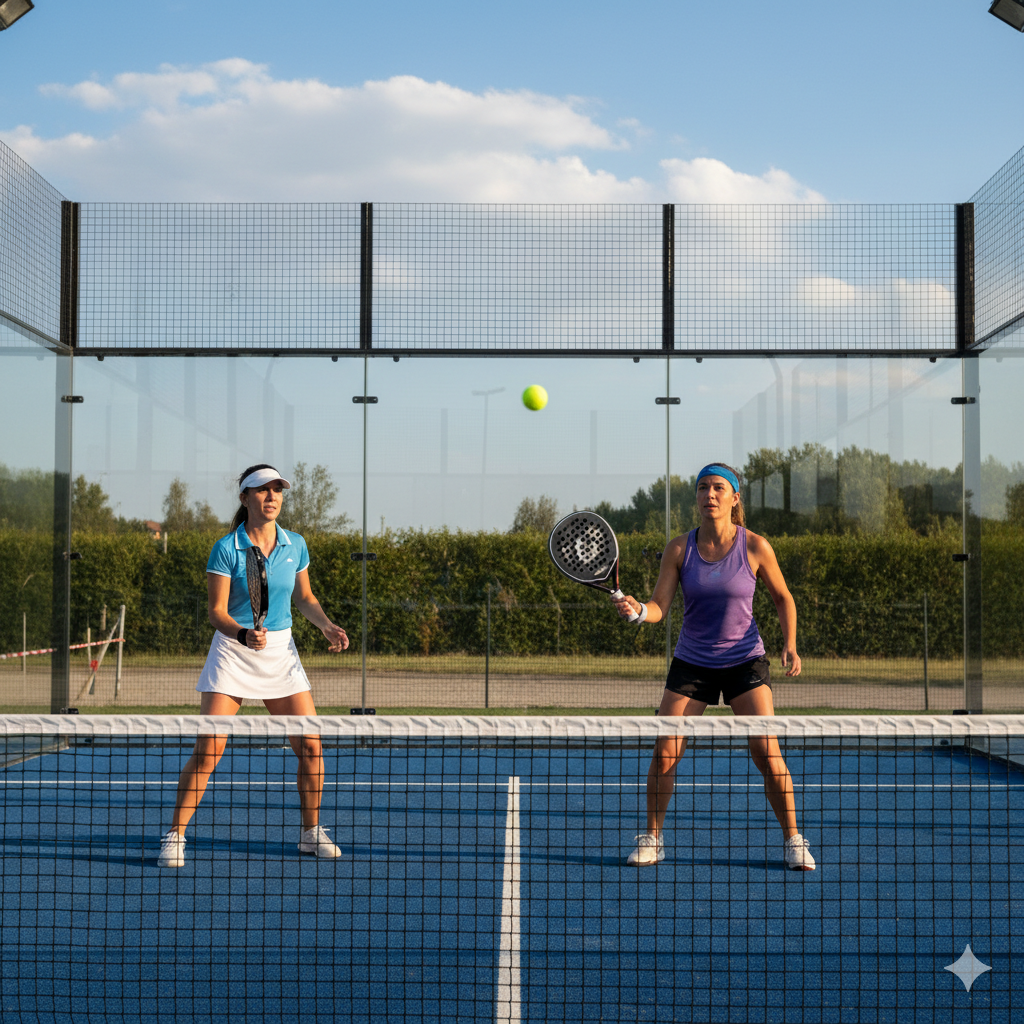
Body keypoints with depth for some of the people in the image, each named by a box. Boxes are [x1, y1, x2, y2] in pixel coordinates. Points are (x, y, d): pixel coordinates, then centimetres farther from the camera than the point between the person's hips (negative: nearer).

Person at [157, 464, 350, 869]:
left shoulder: (295, 545, 3)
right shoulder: (226, 549, -10)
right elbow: (217, 611, -11)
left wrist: (327, 626, -1)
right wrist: (244, 634, -29)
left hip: (281, 652, 4)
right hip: (233, 652, -4)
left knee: (310, 746, 0)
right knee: (208, 749, -11)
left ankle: (311, 833, 18)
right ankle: (175, 836, 1)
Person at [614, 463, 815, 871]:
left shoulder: (755, 547, -8)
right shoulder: (679, 549, -5)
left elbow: (783, 597, 6)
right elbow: (659, 607, -9)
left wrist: (790, 645, -7)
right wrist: (637, 609, -31)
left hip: (745, 661, -1)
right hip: (691, 664, 2)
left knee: (766, 750, -12)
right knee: (664, 751, -6)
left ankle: (793, 841, 5)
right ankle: (651, 839, 13)